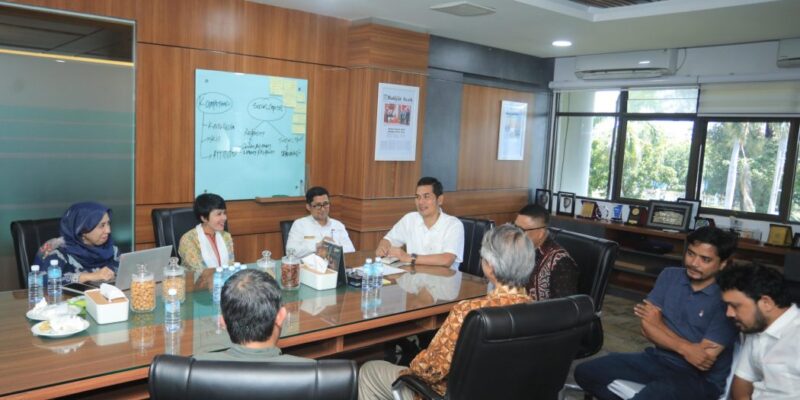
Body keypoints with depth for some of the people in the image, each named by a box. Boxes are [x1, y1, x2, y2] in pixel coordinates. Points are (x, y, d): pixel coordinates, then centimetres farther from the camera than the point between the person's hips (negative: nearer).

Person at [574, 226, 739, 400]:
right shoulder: (669, 276, 3)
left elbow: (703, 360, -18)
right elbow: (647, 327, -1)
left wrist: (658, 323, -7)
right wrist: (684, 348, -18)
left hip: (701, 379, -6)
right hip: (659, 359, 7)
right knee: (586, 372, -5)